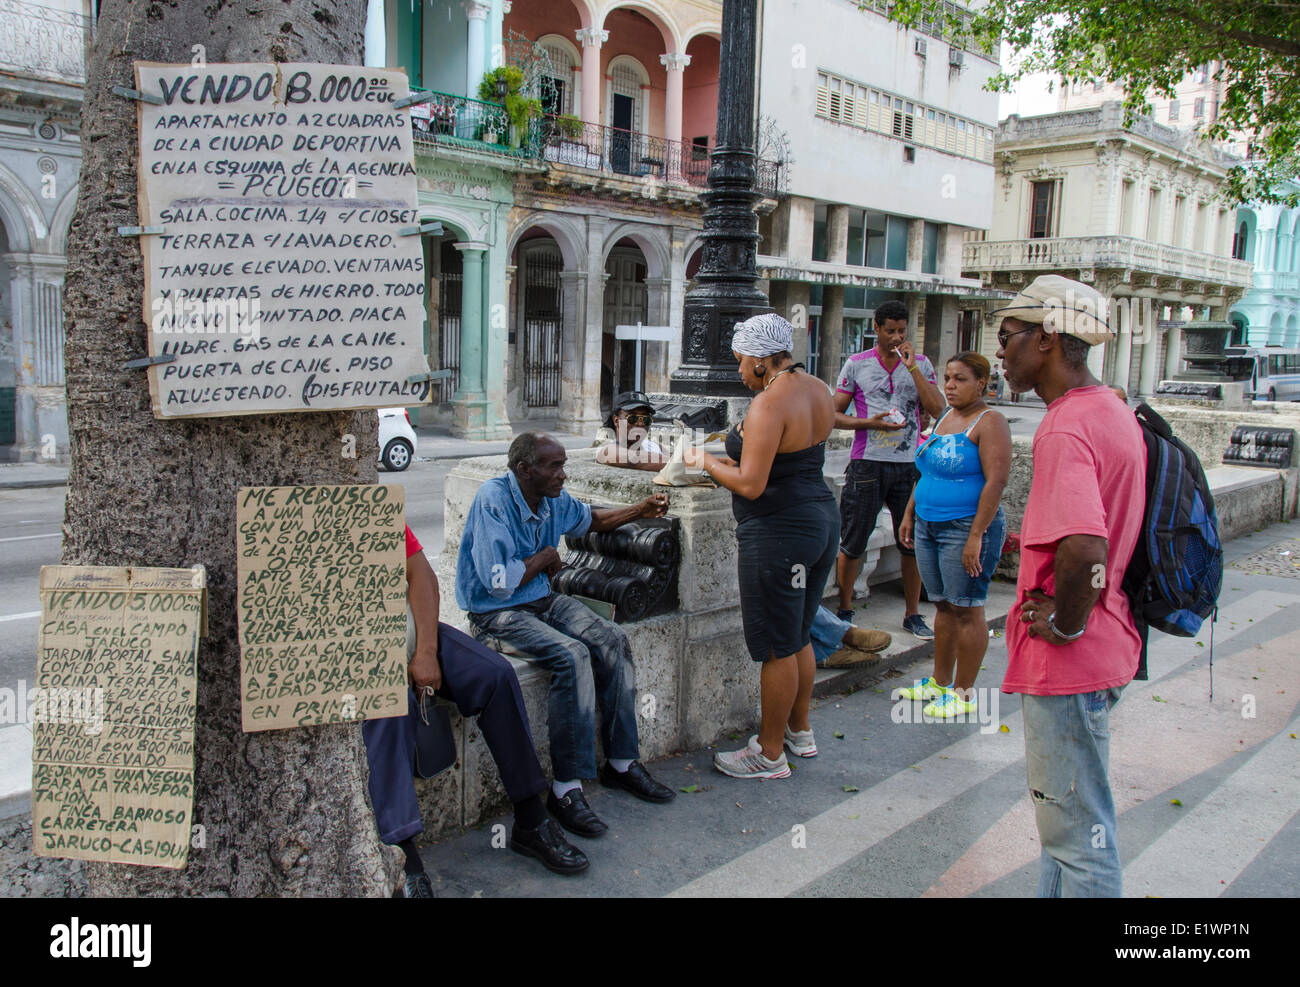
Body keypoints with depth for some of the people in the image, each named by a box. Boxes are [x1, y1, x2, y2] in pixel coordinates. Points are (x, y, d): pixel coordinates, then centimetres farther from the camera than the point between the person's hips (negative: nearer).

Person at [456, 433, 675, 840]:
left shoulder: (553, 499, 3)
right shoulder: (492, 500, -21)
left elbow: (591, 519, 27)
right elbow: (499, 582, -27)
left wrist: (641, 510, 14)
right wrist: (544, 557, -12)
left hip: (544, 601, 8)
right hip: (497, 614, -8)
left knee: (613, 641, -10)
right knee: (572, 655, -29)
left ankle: (621, 763, 0)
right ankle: (565, 789, -24)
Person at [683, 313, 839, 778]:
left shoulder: (768, 404, -19)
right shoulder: (819, 392, 9)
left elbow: (751, 485, -23)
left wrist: (707, 462, -7)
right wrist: (729, 459, 17)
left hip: (777, 531, -9)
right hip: (821, 518, 10)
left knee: (777, 648, 2)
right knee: (799, 637, 22)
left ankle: (770, 754, 16)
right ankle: (799, 731, 37)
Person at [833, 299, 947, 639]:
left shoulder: (921, 364, 8)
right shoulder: (856, 365, 3)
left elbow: (937, 410, -5)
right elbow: (835, 415, 3)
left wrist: (912, 368, -10)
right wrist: (869, 423, -14)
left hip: (909, 464, 2)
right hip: (867, 463, -2)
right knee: (852, 544, 2)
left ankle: (912, 614, 21)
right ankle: (844, 611, 18)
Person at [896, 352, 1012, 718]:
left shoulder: (989, 423, -11)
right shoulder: (944, 418, 14)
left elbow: (996, 481, -19)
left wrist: (976, 536, -23)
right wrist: (909, 514, 17)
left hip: (966, 528, -8)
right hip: (929, 526, 8)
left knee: (966, 611, 0)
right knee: (943, 606, 14)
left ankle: (964, 693, 10)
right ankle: (940, 682, 24)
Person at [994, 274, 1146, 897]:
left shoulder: (1065, 430, -23)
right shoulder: (1114, 412, 9)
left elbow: (1084, 552, -38)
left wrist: (1066, 624, -22)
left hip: (1069, 659, -10)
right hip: (1105, 644, 10)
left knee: (1077, 830, 5)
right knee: (1068, 815, 25)